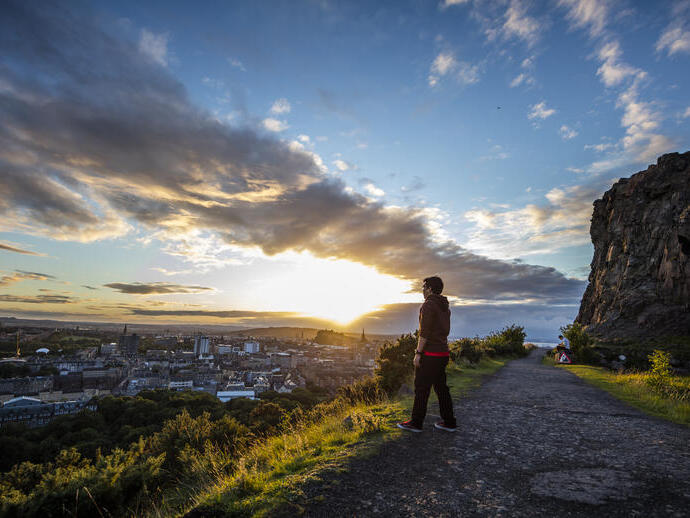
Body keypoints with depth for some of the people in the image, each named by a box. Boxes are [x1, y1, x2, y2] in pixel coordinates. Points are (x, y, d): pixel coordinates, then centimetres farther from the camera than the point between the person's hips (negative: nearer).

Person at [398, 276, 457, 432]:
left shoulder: (428, 305, -14)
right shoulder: (445, 307, 14)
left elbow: (424, 331, -19)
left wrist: (418, 353, -17)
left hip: (429, 354, -9)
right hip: (443, 353, 9)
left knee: (421, 388, 1)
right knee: (441, 387, 15)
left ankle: (416, 422, 10)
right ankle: (449, 422, 20)